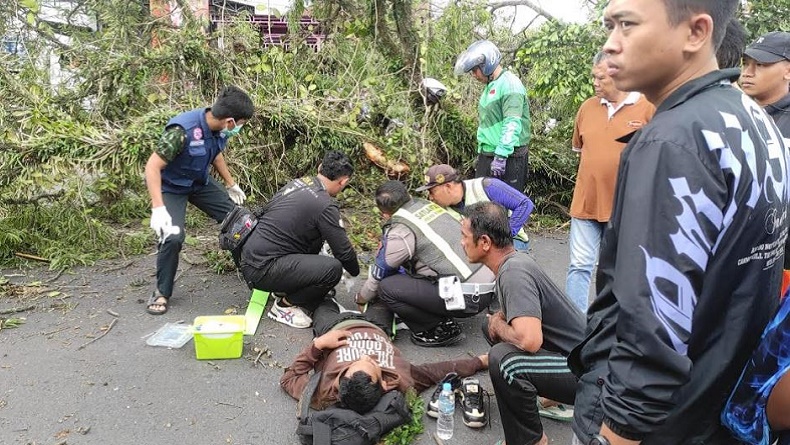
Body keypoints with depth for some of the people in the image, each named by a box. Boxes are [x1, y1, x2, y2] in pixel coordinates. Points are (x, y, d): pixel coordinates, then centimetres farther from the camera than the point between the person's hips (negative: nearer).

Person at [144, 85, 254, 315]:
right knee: (173, 237, -23)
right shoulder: (182, 130, -36)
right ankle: (162, 292, 0)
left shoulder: (219, 129, -14)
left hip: (200, 182, 7)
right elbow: (152, 167, -32)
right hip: (172, 187, -6)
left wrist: (230, 184, 18)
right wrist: (158, 208, -41)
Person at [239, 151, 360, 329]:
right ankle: (285, 305, 1)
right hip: (261, 270, -9)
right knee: (333, 268, -19)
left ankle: (284, 287, 20)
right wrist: (356, 272, 14)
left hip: (249, 256, 9)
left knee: (317, 237, 17)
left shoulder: (298, 182, 9)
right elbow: (343, 251, -10)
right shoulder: (325, 206, -16)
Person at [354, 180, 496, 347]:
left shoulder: (400, 232, -10)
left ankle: (442, 331, 2)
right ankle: (444, 320, 13)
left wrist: (360, 298, 23)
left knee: (387, 288, -7)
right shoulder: (426, 204, 12)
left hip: (469, 296, -9)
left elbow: (379, 274, 4)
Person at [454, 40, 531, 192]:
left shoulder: (509, 84, -12)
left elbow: (512, 124, -21)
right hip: (486, 156, 9)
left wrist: (501, 155, -25)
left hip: (508, 157, -9)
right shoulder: (490, 86, 17)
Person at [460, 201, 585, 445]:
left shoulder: (514, 272, -26)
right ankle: (547, 392, 19)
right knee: (493, 325, 16)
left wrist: (497, 326, -16)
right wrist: (496, 321, 2)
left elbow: (530, 340, -37)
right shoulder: (514, 259, 2)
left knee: (503, 360, -31)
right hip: (569, 351, 10)